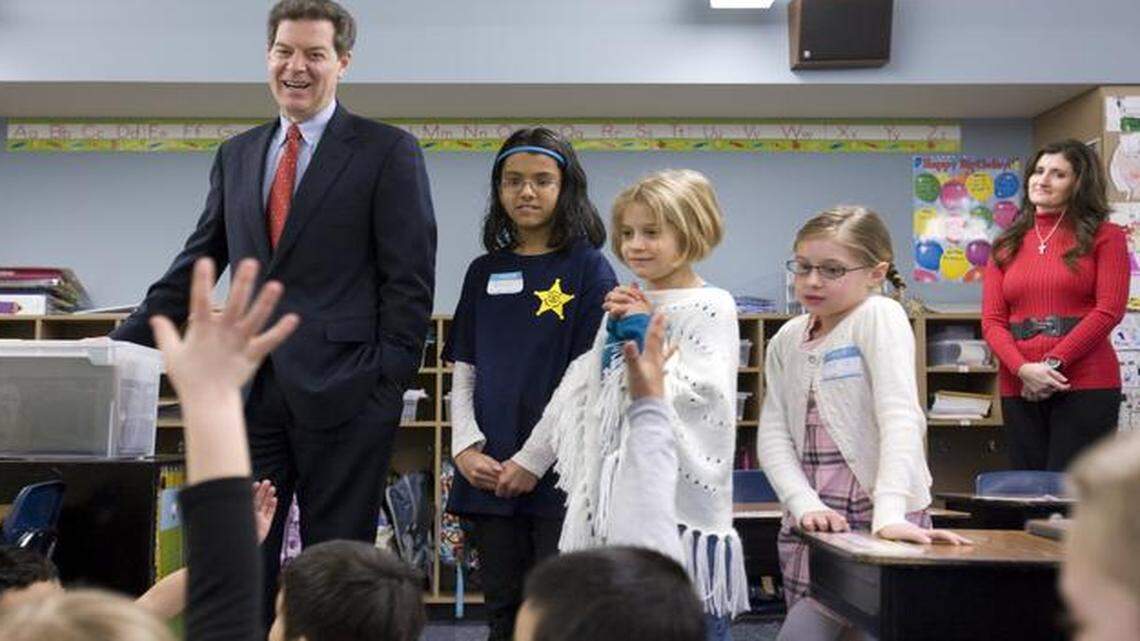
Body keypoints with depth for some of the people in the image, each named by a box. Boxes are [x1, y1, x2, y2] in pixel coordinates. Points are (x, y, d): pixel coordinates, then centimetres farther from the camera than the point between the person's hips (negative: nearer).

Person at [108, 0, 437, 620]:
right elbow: (196, 266, 18)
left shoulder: (388, 151, 0)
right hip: (251, 389, 5)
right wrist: (124, 345, 9)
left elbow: (409, 278, -4)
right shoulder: (236, 155, 17)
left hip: (342, 389, -5)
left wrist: (390, 381, -11)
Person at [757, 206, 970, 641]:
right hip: (813, 522, 6)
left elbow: (899, 417, -20)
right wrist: (805, 504, -14)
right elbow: (773, 435, 2)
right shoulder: (786, 341, 9)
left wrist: (890, 515, -30)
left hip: (879, 522, -6)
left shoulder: (879, 317, -9)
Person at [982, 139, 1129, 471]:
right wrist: (1024, 369, -12)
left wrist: (1053, 363, -14)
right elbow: (991, 320, 6)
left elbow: (1109, 310, -6)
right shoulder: (1007, 245, 15)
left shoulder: (1104, 237, 5)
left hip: (1087, 385, -3)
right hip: (1019, 389, 4)